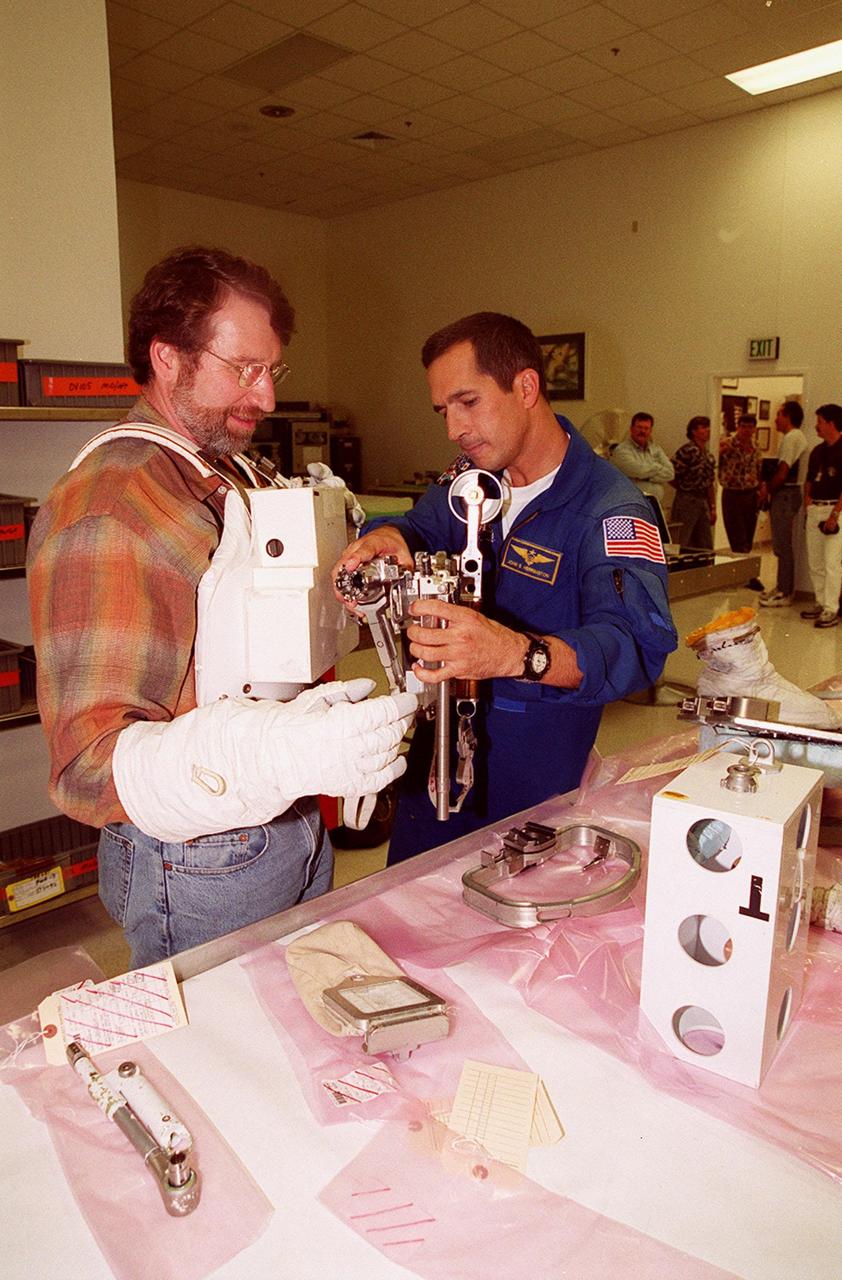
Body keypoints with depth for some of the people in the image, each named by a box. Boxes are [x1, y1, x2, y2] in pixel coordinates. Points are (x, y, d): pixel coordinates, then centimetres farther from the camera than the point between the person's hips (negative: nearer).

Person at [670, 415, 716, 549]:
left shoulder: (708, 454, 14)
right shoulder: (687, 451, -12)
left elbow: (710, 483, 18)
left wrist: (712, 508, 16)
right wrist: (685, 488, -2)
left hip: (702, 502, 8)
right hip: (686, 501, -8)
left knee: (706, 546, 12)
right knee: (681, 546, -5)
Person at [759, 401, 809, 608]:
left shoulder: (792, 438, -15)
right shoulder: (796, 437, 18)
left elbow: (782, 473, -19)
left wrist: (767, 491, -7)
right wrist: (768, 487, 6)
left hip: (785, 495, -11)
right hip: (786, 493, 11)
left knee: (783, 546, -6)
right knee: (781, 545, 16)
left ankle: (785, 594, -2)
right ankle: (783, 587, 25)